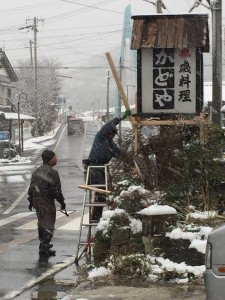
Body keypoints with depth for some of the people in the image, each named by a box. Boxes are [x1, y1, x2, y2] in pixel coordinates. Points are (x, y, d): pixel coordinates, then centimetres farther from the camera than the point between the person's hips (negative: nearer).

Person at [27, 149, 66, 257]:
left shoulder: (36, 171, 9)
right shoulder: (52, 173, -16)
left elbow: (31, 188, 12)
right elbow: (56, 190, -16)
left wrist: (31, 201, 20)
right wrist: (62, 202, -5)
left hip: (36, 200, 8)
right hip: (47, 201, -8)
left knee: (41, 222, 21)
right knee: (48, 225, -3)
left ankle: (43, 243, 35)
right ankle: (44, 248, -7)